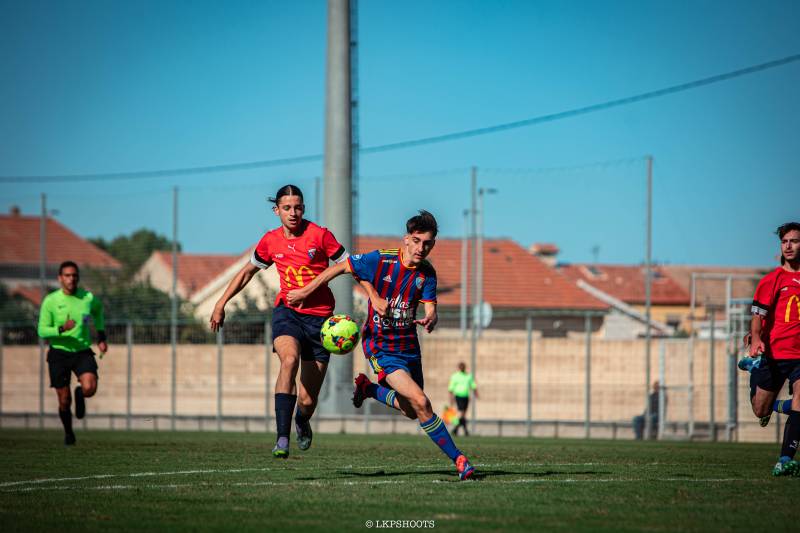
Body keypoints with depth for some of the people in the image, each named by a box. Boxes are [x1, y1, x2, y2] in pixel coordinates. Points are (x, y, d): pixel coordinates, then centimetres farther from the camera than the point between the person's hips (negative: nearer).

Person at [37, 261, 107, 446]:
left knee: (89, 389, -24)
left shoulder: (88, 298, -3)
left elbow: (97, 310, 22)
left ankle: (80, 395, 14)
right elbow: (42, 331, -8)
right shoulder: (50, 301, -8)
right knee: (64, 401, 1)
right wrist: (62, 329, -27)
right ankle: (68, 432, 30)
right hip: (59, 354, -1)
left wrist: (101, 337, 16)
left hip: (83, 352, 1)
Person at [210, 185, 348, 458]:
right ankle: (282, 438, -39)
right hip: (287, 311, 1)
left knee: (307, 401, 0)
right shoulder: (270, 241, 4)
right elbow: (247, 272, 21)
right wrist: (221, 304, 20)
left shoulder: (319, 235, -6)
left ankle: (302, 422, 41)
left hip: (319, 317, -1)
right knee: (289, 359, -34)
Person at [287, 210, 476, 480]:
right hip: (381, 346, -6)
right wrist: (305, 292, -3)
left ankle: (368, 388, 39)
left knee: (412, 412, 15)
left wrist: (430, 321, -34)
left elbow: (431, 311, -9)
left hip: (409, 344, 6)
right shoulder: (380, 260, -17)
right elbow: (339, 267, -6)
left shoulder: (426, 273, -5)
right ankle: (458, 459, -13)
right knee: (421, 403, -20)